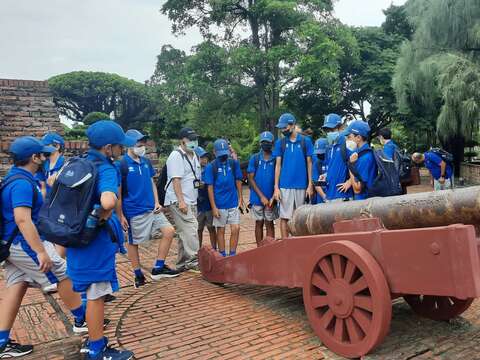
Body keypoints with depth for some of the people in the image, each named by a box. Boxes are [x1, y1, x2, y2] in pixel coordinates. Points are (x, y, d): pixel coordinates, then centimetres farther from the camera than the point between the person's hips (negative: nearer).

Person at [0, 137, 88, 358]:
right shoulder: (22, 182, -23)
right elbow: (23, 219, -32)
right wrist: (40, 251, -33)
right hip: (24, 243, -10)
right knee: (63, 275, 2)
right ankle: (82, 320, 17)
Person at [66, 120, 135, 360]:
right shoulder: (106, 170, -21)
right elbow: (108, 201, -42)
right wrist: (105, 215, -19)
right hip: (96, 241, -9)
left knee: (92, 292, 22)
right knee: (97, 295, 5)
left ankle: (93, 340, 38)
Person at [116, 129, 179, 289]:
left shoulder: (146, 162, 7)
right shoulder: (121, 165, -10)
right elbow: (118, 193, -9)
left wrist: (157, 202, 3)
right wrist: (120, 216, -8)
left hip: (152, 209, 6)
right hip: (134, 211, -6)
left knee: (169, 231, -2)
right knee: (133, 242, 7)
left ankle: (158, 267, 9)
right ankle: (138, 275, 25)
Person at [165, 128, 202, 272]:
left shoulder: (194, 156, 18)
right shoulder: (176, 156, -9)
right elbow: (176, 180, -16)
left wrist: (194, 199, 16)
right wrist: (181, 201, -22)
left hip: (191, 201, 9)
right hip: (179, 201, -9)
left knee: (185, 232, 11)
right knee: (190, 230, -15)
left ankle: (182, 263, 19)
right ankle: (194, 259, -13)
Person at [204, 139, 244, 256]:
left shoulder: (234, 163, 2)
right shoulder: (211, 167, -6)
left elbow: (238, 181, 8)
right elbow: (210, 188, -5)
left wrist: (240, 199, 4)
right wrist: (214, 207, -8)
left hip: (234, 203, 2)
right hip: (219, 205, -2)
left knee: (236, 229, 0)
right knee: (220, 230, 9)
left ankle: (232, 255, 13)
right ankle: (223, 256, 20)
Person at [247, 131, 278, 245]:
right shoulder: (254, 158, 1)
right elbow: (251, 178, -1)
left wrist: (273, 198, -10)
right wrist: (261, 196, -9)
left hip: (271, 198, -1)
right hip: (257, 197, 1)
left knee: (269, 224, 7)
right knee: (259, 223, 10)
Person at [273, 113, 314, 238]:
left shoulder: (305, 141, 4)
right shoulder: (280, 143, 7)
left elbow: (309, 163, 5)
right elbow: (278, 165, 6)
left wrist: (310, 185, -1)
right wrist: (276, 187, -1)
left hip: (301, 186, 0)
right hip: (285, 186, 0)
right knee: (285, 216, 1)